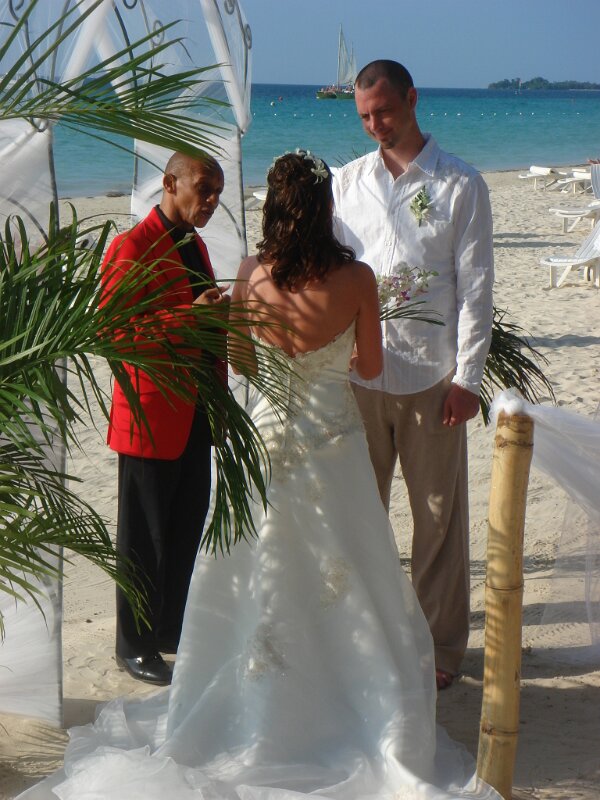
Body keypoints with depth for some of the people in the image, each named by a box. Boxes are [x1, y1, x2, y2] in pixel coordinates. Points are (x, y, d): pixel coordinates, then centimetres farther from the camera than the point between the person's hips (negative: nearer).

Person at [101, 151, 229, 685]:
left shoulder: (194, 246, 16)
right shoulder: (132, 248, -13)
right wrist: (190, 316, -26)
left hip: (196, 416, 8)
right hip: (152, 417, -8)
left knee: (187, 531, 16)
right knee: (146, 539, 4)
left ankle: (173, 633, 30)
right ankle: (135, 646, 18)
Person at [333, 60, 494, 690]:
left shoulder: (461, 185, 0)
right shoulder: (346, 182, 9)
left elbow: (475, 286, -1)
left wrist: (467, 377, -7)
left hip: (431, 377, -3)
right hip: (357, 373, 3)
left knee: (439, 517, 5)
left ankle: (440, 646, 17)